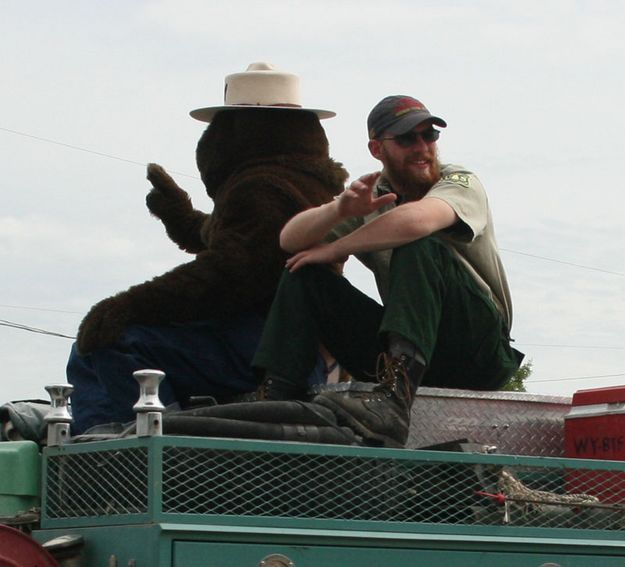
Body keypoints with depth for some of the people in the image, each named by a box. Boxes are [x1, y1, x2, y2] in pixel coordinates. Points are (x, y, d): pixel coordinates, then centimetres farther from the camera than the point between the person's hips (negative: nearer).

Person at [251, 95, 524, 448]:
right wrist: (340, 209, -23)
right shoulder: (371, 196, 10)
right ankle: (274, 401, -22)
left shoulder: (461, 183, -5)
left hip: (482, 347, -5)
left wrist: (333, 250, -17)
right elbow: (290, 239, -2)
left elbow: (416, 220, -30)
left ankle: (392, 401, -50)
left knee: (419, 247, -30)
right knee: (303, 275, -5)